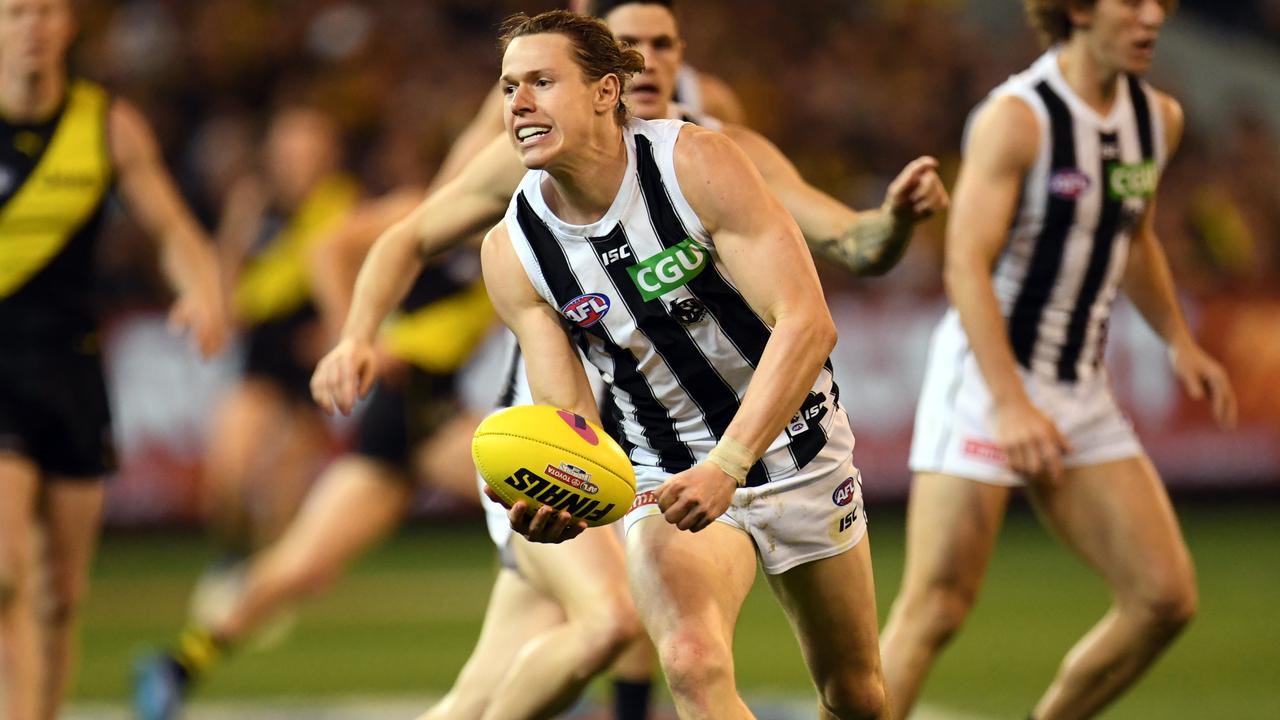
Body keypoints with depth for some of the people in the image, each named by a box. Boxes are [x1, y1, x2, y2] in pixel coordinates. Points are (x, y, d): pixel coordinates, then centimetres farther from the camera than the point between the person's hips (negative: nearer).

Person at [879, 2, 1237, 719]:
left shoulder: (1160, 117, 8)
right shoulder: (1017, 117, -14)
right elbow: (966, 266, -19)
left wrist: (1181, 343, 18)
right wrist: (1010, 405, -27)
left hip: (1082, 395, 7)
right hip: (984, 380, -7)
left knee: (1166, 599, -1)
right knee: (934, 612, -11)